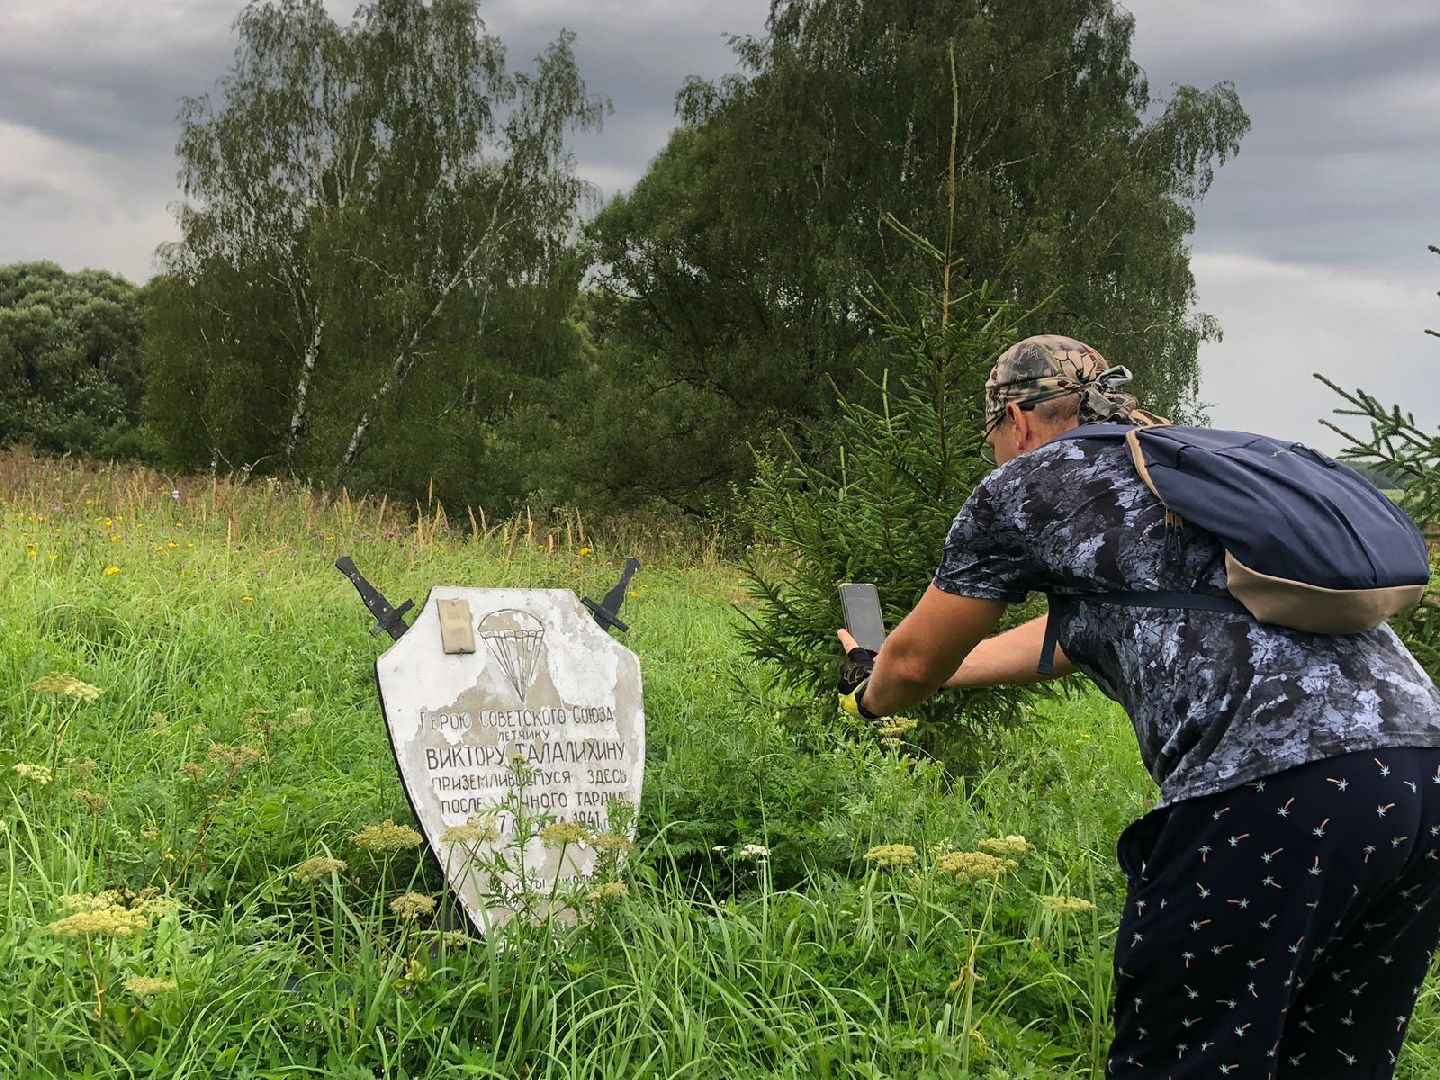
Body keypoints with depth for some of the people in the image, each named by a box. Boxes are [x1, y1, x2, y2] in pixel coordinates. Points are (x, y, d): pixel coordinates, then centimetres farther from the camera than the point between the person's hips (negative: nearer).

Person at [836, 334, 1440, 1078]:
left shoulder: (1026, 483, 10)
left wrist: (871, 694, 44)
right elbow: (1067, 637, 44)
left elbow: (915, 662, 21)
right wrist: (932, 670, 56)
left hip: (1272, 790, -8)